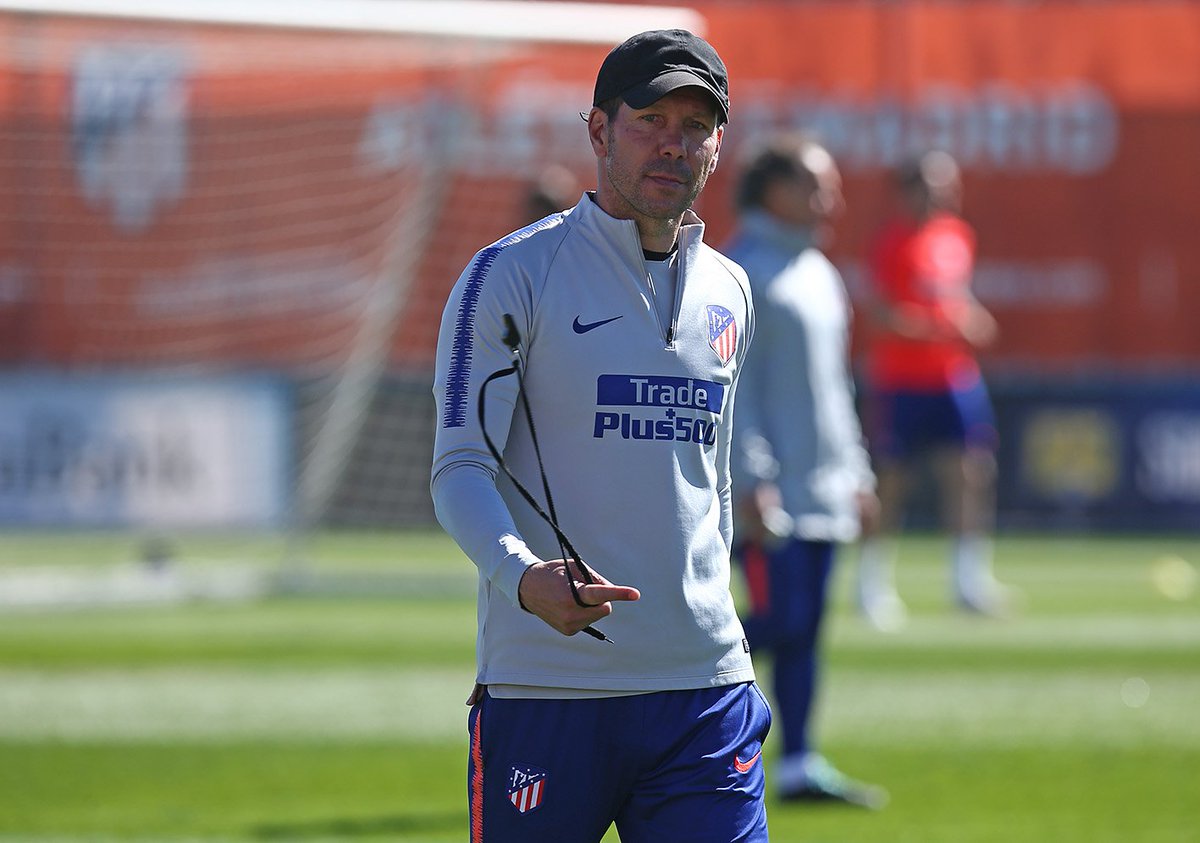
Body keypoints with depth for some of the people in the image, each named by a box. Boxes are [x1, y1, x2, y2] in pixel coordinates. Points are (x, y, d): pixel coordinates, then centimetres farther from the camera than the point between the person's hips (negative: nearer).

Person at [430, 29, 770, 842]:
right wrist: (523, 576, -29)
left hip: (703, 690, 5)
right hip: (543, 685, -4)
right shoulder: (512, 275, -4)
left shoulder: (728, 294, 14)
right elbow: (460, 467, -11)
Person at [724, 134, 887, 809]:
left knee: (804, 627, 6)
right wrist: (751, 481, -21)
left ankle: (800, 766, 6)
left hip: (823, 486, 9)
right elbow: (730, 384, -15)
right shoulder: (743, 272, -10)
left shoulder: (817, 272, 18)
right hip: (771, 492, -9)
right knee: (780, 621, -13)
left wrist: (858, 474, 20)